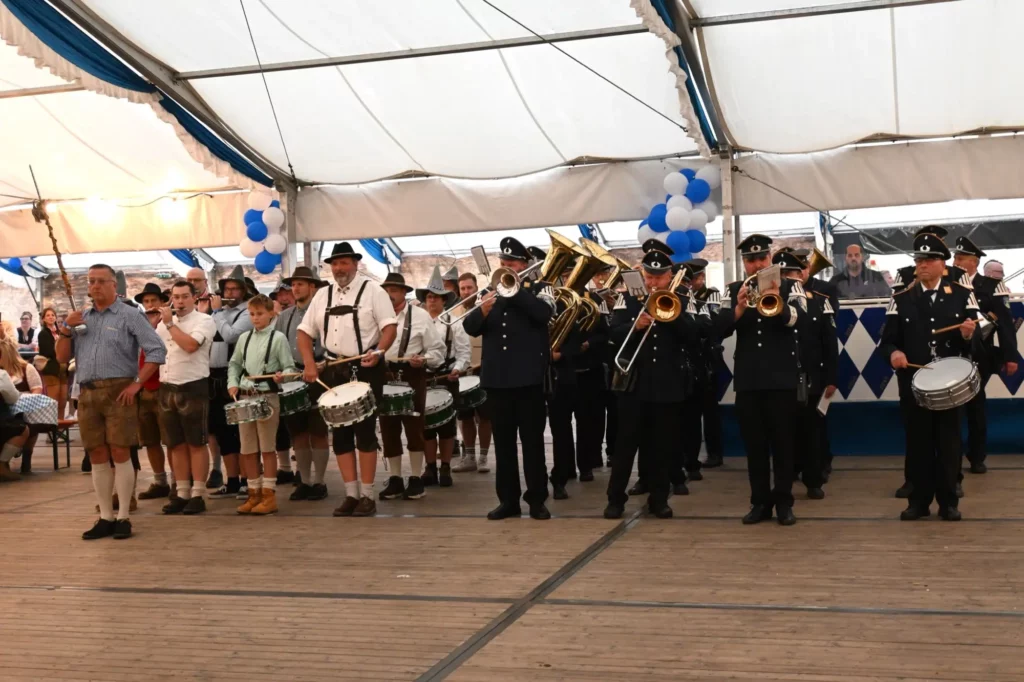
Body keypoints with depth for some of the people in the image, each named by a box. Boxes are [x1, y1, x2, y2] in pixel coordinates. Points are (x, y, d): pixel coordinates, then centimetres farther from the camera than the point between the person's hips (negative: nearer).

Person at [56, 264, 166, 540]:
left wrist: (137, 384, -11)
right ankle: (105, 518, 11)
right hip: (87, 393, 5)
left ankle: (123, 517, 1)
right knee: (97, 457, 6)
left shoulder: (129, 316, 0)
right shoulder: (81, 318, 16)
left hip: (118, 391, -5)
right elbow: (62, 357, 15)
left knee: (120, 454, -5)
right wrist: (67, 329, -1)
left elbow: (157, 350, -6)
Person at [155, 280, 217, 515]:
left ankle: (198, 495, 2)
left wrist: (169, 323, -13)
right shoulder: (164, 323, 15)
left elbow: (190, 345, -21)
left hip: (193, 387, -6)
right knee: (176, 444, 9)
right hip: (167, 389, 6)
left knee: (196, 443, -1)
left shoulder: (204, 321, -5)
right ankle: (181, 493, 15)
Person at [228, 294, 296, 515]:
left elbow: (289, 367, -4)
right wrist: (233, 384, 3)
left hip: (267, 397, -5)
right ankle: (254, 493, 17)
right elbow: (234, 364, 19)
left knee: (267, 448, -1)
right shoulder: (244, 338, 12)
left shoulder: (278, 338, -3)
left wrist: (282, 376, -25)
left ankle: (269, 495, 4)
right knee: (247, 449, 7)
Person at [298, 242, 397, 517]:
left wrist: (378, 352, -27)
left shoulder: (372, 290, -2)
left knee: (364, 431, -2)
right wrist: (309, 363, -2)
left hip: (365, 370, -5)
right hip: (334, 371, 5)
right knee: (340, 433, 7)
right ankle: (351, 494, 14)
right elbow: (305, 331, 13)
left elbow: (390, 327, -10)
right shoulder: (323, 295, 12)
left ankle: (367, 496, 5)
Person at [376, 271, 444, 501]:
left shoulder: (420, 316, 0)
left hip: (412, 376, -2)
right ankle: (395, 479, 16)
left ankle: (416, 479, 13)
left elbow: (437, 350, -1)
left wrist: (423, 360, -18)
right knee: (388, 429, 7)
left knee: (414, 427, 2)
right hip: (384, 376, 3)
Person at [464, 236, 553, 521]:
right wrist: (482, 310, -19)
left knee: (532, 440, 1)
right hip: (497, 377, 4)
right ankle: (508, 499, 13)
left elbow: (543, 314, -18)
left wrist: (516, 288, -16)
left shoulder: (536, 291, 3)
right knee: (503, 441, 7)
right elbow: (470, 327, 2)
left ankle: (536, 499, 6)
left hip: (528, 376, -4)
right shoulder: (490, 292, 12)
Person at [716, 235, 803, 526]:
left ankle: (784, 501, 10)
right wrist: (740, 308, -23)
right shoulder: (733, 291, 6)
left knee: (783, 441, 3)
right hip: (747, 379, 2)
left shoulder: (789, 287, 2)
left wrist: (778, 304, -35)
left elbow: (797, 319, -16)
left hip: (782, 378, -2)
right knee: (754, 443, 6)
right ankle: (760, 502, 13)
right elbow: (719, 329, -6)